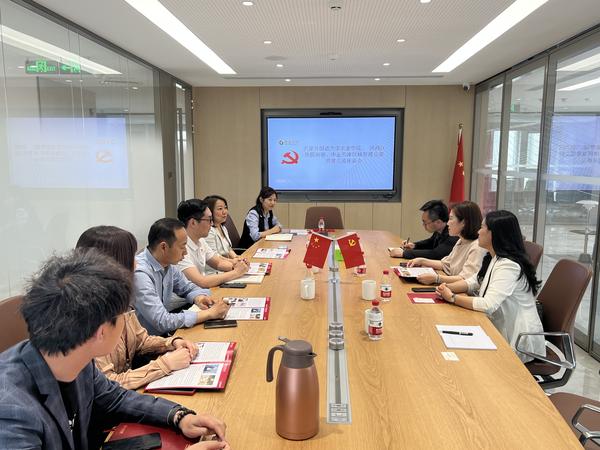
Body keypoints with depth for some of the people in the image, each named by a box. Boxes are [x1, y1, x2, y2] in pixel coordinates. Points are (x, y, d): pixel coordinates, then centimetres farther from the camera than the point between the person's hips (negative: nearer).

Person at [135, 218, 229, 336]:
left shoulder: (168, 264, -1)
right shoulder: (139, 273, -25)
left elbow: (188, 287, 16)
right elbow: (162, 322, -28)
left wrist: (198, 297, -7)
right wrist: (210, 313, -22)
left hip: (164, 334, 7)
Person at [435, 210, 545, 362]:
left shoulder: (509, 266, -25)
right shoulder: (494, 259, 5)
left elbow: (488, 305, -31)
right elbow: (473, 282, 12)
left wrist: (452, 297, -21)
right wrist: (448, 287, -7)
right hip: (500, 330, 8)